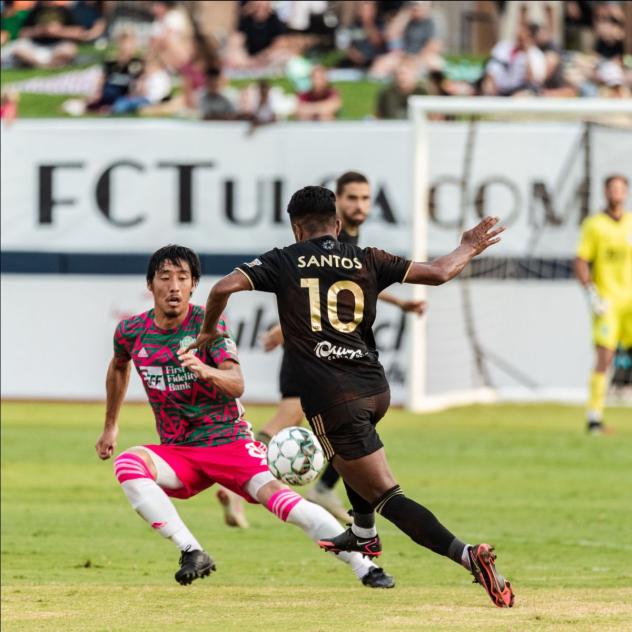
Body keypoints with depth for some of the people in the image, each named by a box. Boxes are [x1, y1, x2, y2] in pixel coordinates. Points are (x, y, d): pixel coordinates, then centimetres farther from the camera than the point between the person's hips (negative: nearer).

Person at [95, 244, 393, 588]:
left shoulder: (208, 324, -10)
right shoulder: (131, 331, 0)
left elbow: (236, 384, -24)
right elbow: (119, 365, 25)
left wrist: (205, 371, -46)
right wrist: (111, 425, 30)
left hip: (230, 441, -3)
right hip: (177, 453, 3)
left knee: (274, 492, -28)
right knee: (128, 464, -28)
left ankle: (363, 566, -24)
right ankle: (192, 552, -27)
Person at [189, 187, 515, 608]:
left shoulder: (284, 262, 4)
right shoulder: (367, 260, 9)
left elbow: (224, 287, -7)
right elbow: (437, 273, 6)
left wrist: (209, 331, 11)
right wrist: (469, 249, 26)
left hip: (331, 397, -5)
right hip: (376, 390, 5)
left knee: (385, 495, -6)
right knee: (347, 445, 40)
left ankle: (467, 555, -23)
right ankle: (365, 535, 51)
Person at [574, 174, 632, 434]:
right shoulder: (593, 225, 0)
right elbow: (580, 263, -2)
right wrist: (592, 295, -13)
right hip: (606, 303, -4)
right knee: (604, 359, -12)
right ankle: (594, 417, -8)